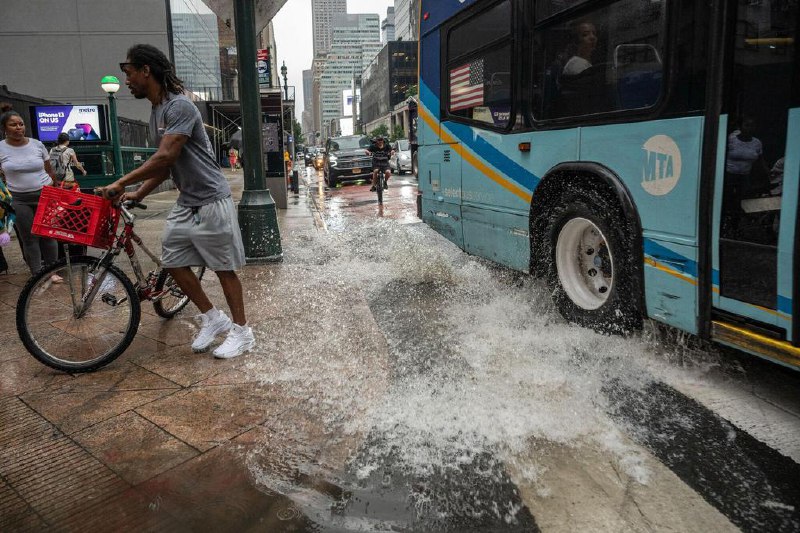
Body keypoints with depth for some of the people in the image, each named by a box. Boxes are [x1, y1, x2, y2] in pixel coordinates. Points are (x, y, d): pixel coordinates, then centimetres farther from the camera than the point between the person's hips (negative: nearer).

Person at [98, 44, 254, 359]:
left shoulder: (179, 106, -16)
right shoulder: (155, 114, 14)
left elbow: (166, 157, -24)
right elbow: (163, 165, 16)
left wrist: (122, 183, -19)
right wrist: (137, 194, 7)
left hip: (210, 201, -9)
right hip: (186, 202, 9)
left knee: (224, 268, -1)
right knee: (173, 261, 9)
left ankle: (242, 333, 12)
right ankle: (212, 319, 22)